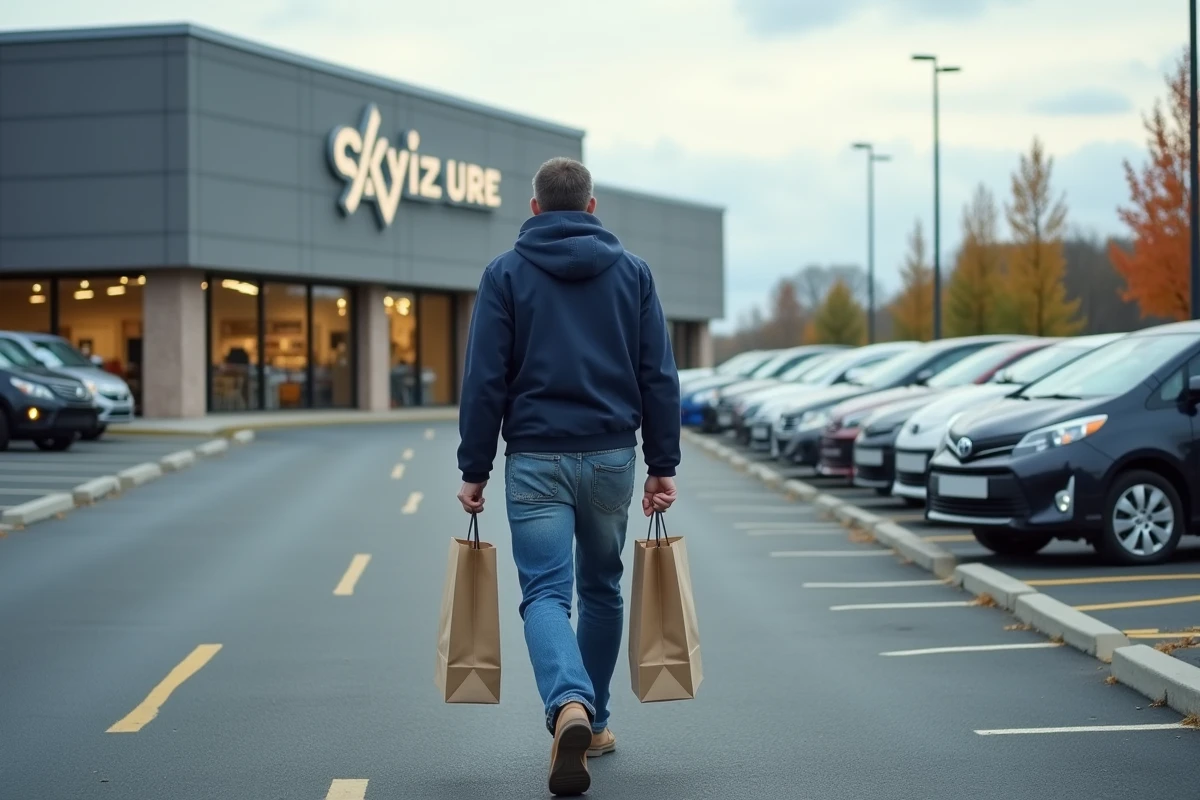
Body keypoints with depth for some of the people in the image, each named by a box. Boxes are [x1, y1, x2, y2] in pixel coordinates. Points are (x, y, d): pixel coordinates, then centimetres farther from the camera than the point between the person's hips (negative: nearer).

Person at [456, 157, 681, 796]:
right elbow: (659, 378, 3)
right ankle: (594, 722, 28)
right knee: (601, 589, 18)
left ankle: (570, 708, -31)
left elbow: (484, 380, -4)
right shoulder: (632, 271, 6)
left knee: (545, 592, -6)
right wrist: (663, 466, 8)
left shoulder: (506, 273, 0)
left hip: (536, 460, -2)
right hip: (612, 456, 3)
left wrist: (474, 470, 1)